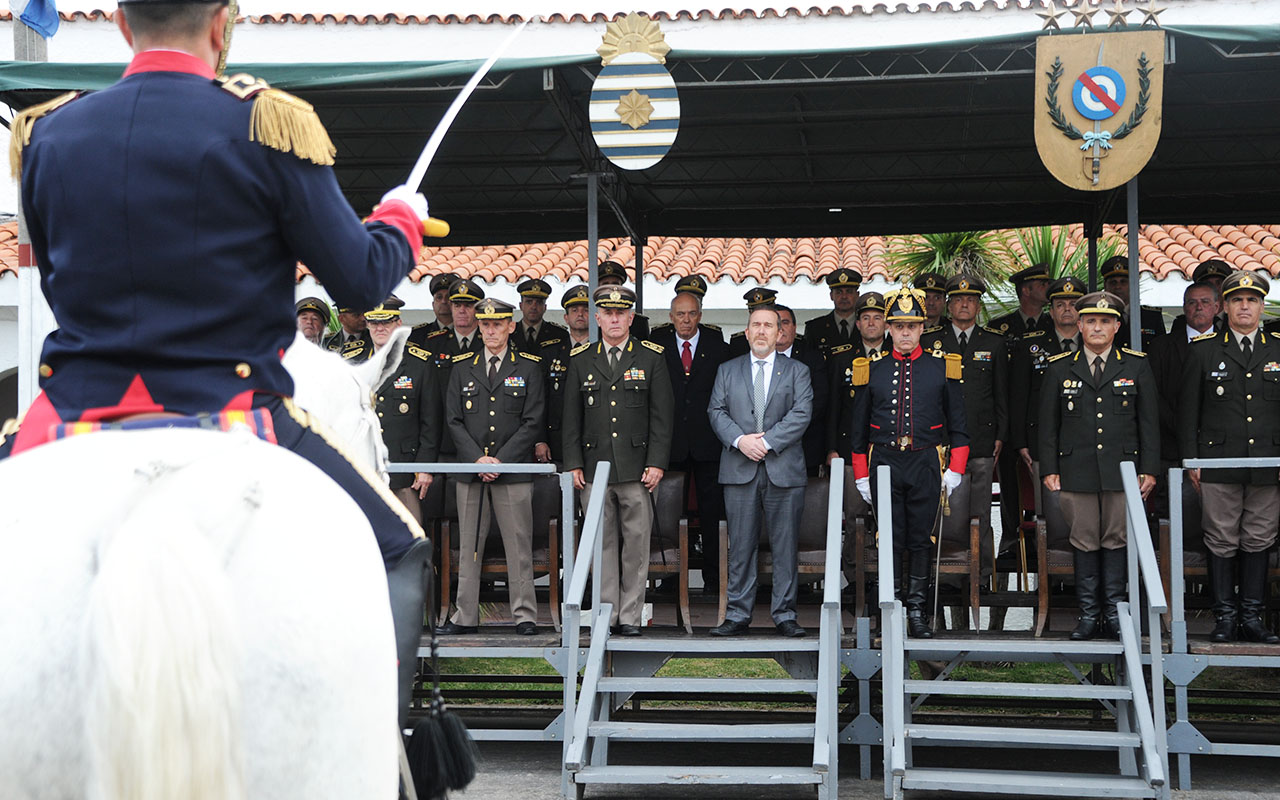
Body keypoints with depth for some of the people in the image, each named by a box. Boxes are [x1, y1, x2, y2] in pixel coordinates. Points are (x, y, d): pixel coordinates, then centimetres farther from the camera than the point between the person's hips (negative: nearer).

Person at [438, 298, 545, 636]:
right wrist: (477, 459, -8)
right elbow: (454, 420, 6)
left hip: (514, 469, -2)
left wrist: (500, 460, -10)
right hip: (470, 469, 2)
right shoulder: (462, 367, 11)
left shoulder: (529, 367, 4)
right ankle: (465, 616, 10)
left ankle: (524, 615, 6)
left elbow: (533, 421, -2)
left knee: (519, 545, 0)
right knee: (469, 545, 5)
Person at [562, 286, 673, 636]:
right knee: (602, 542, 4)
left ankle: (630, 615, 8)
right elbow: (571, 417, 10)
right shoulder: (580, 360, 9)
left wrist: (657, 463, -6)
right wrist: (573, 463, 3)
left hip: (637, 468, -1)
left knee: (636, 541, 0)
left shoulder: (651, 358, 4)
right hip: (595, 468, 2)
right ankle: (605, 613, 10)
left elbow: (662, 416, 1)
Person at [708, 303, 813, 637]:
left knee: (785, 545, 1)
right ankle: (738, 615, 7)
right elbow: (717, 412, 5)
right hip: (739, 470, 1)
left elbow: (801, 413, -3)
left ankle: (785, 614, 7)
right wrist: (740, 440, -12)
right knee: (740, 545, 2)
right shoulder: (727, 371, 14)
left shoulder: (797, 371, 9)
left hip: (784, 470, -1)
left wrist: (767, 441, -13)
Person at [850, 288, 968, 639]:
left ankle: (917, 612, 10)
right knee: (890, 542, 0)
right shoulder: (871, 369, 7)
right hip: (884, 462, 0)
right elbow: (859, 428, 11)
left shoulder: (943, 367, 6)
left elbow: (958, 425, 8)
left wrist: (955, 471, 1)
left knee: (921, 541, 3)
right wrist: (861, 476, 7)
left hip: (925, 463, 0)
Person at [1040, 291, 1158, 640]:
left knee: (1116, 540, 2)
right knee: (1084, 542, 2)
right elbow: (1048, 424, 8)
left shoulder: (1136, 366, 7)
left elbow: (1149, 421, 7)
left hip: (1122, 470, 0)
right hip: (1076, 473, 0)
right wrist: (1049, 470, 1)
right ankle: (1088, 614, 9)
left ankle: (1114, 613, 10)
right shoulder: (1060, 368, 7)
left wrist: (1149, 469, 1)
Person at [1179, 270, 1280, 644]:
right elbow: (1187, 410, 5)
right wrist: (1191, 460, -1)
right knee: (1222, 541, 2)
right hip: (1218, 463, -1)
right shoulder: (1203, 350, 5)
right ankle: (1225, 616, 9)